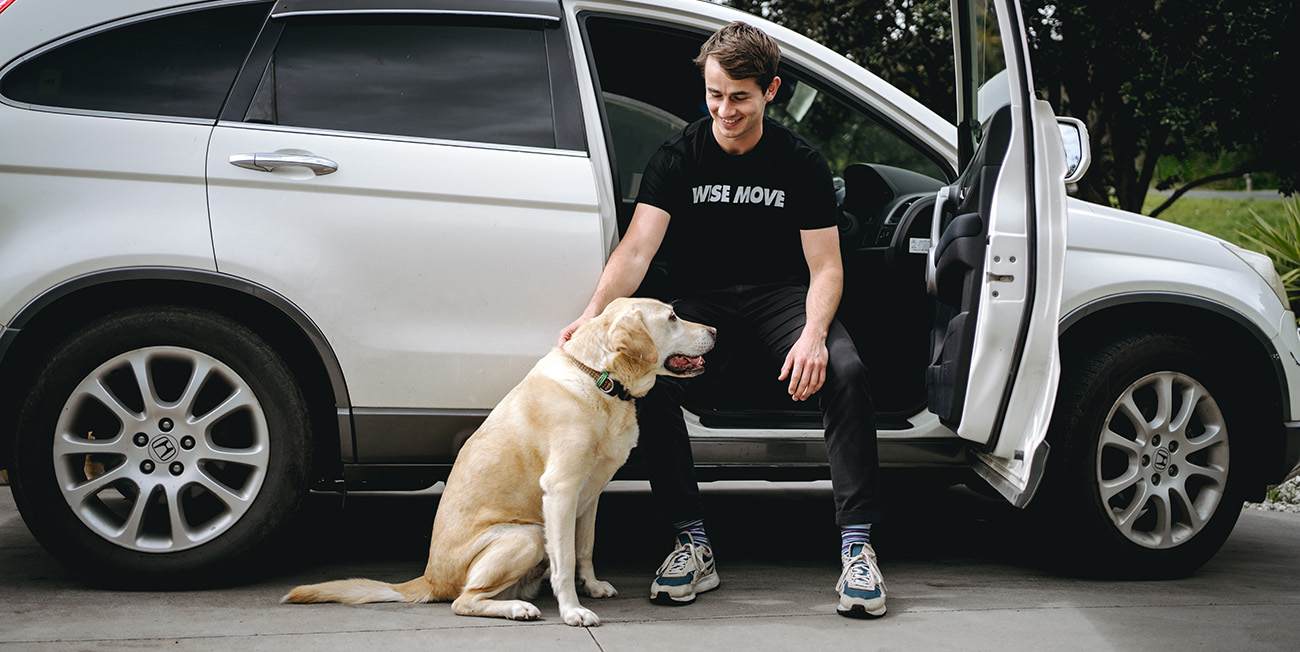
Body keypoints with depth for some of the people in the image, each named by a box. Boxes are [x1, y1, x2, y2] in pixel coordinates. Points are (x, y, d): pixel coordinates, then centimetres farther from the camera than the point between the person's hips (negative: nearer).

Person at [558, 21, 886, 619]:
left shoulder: (801, 163, -5)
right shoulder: (679, 158, -6)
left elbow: (825, 267, -6)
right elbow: (637, 246, -17)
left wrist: (814, 335, -28)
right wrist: (595, 314, -37)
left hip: (780, 293, 0)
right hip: (701, 298, 0)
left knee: (845, 371, -30)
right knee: (647, 381, -29)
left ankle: (857, 545, -24)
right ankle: (693, 545, -17)